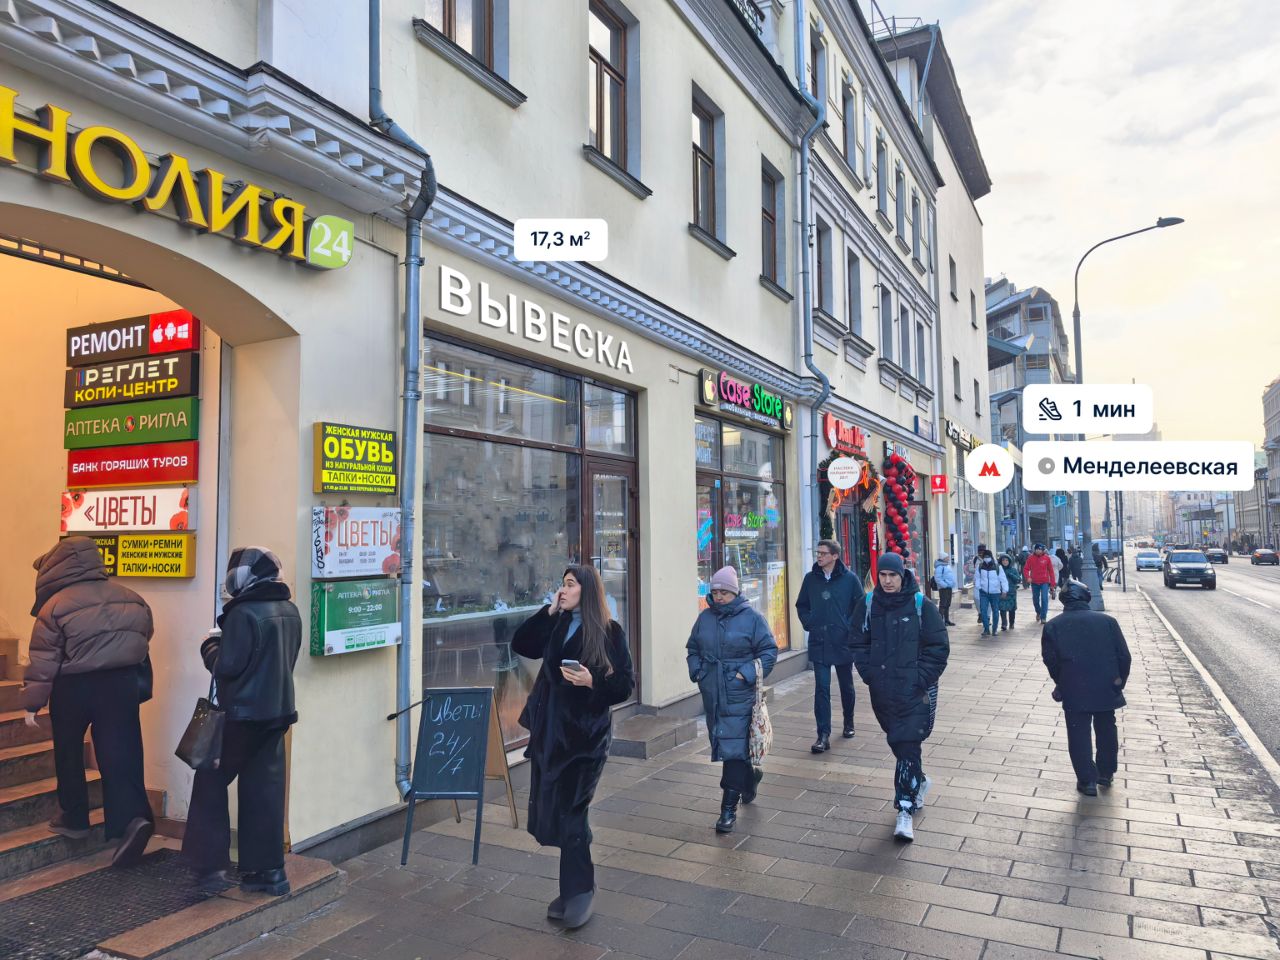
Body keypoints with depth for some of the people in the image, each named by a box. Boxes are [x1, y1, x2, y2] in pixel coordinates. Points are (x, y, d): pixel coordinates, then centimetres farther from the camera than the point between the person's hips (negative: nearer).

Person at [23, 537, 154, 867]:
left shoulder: (55, 606, -10)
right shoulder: (130, 598, 2)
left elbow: (43, 660, -9)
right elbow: (144, 636, 10)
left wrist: (32, 703, -1)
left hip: (73, 688, -3)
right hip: (122, 684, 3)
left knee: (69, 753, 18)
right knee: (121, 754, 1)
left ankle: (74, 817, 29)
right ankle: (133, 817, -14)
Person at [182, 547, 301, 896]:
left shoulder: (244, 613, -17)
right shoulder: (289, 611, 7)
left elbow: (226, 666, -18)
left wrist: (210, 644, 1)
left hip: (243, 714, -7)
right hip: (277, 712, 7)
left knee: (211, 782, 11)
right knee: (265, 789, 11)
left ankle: (210, 864, 14)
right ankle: (267, 870, 14)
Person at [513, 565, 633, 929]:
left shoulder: (610, 632, -8)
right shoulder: (556, 626, 9)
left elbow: (626, 684, -7)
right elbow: (520, 645, 5)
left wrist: (592, 682, -24)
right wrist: (548, 611, -2)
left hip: (585, 732, -6)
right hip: (549, 728, 6)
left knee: (569, 811, -5)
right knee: (552, 810, 11)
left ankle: (579, 892, 11)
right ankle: (574, 889, 26)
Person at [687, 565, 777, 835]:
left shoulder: (751, 617, -6)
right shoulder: (705, 617, 7)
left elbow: (769, 650, -4)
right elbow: (692, 647, 19)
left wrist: (747, 673, -14)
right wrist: (696, 670, 3)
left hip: (738, 696, -6)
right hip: (711, 694, 6)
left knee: (733, 748, -8)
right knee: (720, 742, 17)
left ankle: (729, 809, 0)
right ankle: (749, 776, 44)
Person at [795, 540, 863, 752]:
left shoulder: (850, 578, -6)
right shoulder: (811, 578, 3)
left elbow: (860, 605, -1)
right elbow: (801, 606, 13)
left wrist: (850, 627, -9)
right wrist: (810, 624, 1)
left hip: (843, 642, -1)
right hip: (819, 643, 1)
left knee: (846, 686, 16)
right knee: (821, 688, -5)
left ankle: (848, 724, 38)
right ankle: (823, 735, -4)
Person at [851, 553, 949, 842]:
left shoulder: (921, 605, -7)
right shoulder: (869, 604, 2)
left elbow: (938, 647, -5)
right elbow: (859, 643, 11)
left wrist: (922, 678, -12)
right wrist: (868, 674, 0)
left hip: (915, 691, -4)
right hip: (882, 690, 4)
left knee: (908, 745, -7)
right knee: (897, 741, 16)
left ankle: (905, 810, -2)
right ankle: (918, 781, 42)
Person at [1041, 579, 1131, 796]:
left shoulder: (1053, 626, -2)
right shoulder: (1107, 620, 1)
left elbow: (1050, 659, -1)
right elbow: (1124, 655, -1)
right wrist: (1119, 680, 10)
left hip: (1074, 691, -2)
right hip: (1107, 688, 3)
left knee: (1079, 735, 8)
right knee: (1106, 732, 21)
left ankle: (1087, 780, 8)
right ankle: (1106, 773, 34)